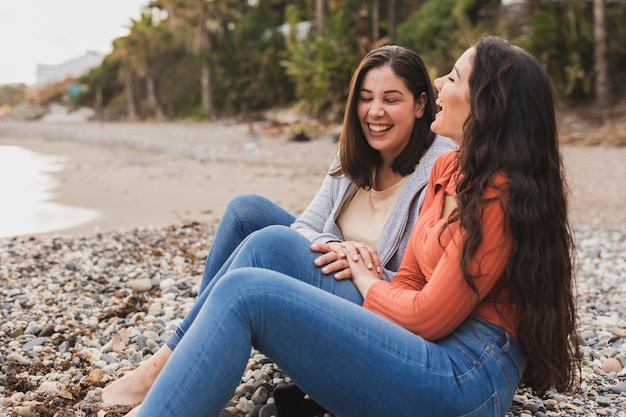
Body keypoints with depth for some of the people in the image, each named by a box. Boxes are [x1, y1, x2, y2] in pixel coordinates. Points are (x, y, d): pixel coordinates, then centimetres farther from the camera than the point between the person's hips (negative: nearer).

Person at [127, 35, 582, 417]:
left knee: (246, 293, -20)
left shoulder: (500, 196, -14)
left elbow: (427, 317, -12)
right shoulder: (447, 169, 14)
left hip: (466, 377, -9)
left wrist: (366, 281, 5)